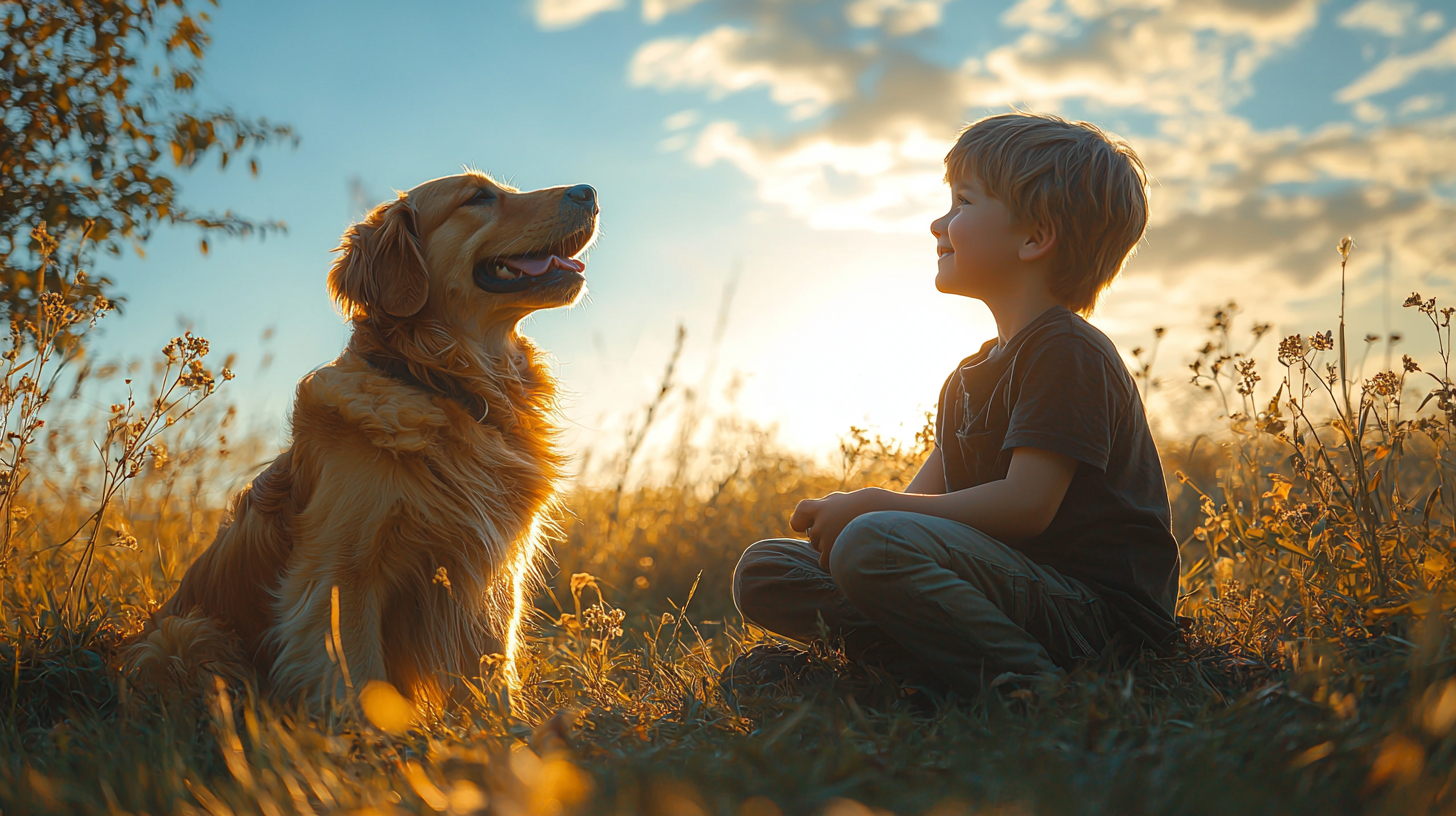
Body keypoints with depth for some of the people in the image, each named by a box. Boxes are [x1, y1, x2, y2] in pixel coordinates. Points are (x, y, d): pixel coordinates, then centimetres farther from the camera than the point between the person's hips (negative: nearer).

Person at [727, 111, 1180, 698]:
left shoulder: (1068, 352, -11)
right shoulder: (972, 375, 20)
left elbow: (1025, 505, -22)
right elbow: (925, 502, 14)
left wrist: (872, 508, -17)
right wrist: (848, 516, -7)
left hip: (1096, 611, -9)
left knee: (876, 545, -35)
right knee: (763, 571, 3)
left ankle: (1032, 686, -24)